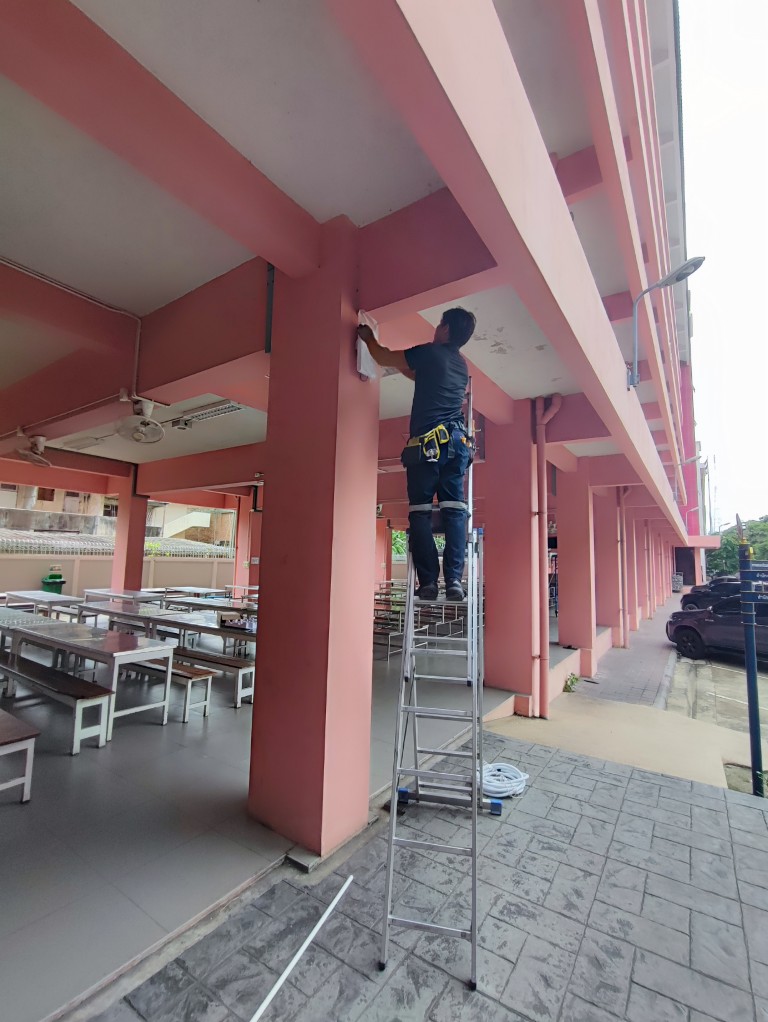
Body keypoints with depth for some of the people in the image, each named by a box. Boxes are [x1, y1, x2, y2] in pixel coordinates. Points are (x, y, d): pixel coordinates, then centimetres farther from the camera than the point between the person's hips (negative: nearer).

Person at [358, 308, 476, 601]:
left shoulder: (429, 353, 2)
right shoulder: (461, 365, 22)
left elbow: (383, 358, 13)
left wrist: (369, 338, 31)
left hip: (428, 443, -5)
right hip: (458, 442, 6)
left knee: (420, 513, -1)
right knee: (454, 510, 1)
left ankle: (428, 582, -5)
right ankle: (454, 579, -7)